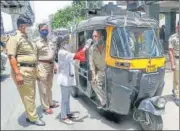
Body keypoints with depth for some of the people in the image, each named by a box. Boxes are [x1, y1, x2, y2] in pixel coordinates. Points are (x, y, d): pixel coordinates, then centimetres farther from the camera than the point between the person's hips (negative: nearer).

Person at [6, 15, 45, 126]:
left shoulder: (27, 39, 17)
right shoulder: (15, 38, -10)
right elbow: (12, 57, -18)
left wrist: (35, 70, 21)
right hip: (22, 71, -9)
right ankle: (33, 118, 12)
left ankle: (30, 116, 30)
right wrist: (17, 73, -24)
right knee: (28, 96, 0)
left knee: (31, 96, 16)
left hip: (31, 70, 9)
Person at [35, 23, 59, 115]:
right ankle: (45, 107, 9)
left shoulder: (50, 42, 14)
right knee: (43, 88, -1)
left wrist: (54, 65, 19)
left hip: (50, 65, 7)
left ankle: (50, 103, 31)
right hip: (42, 66, -7)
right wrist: (37, 69, -20)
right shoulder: (37, 42, -10)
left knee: (49, 87, 18)